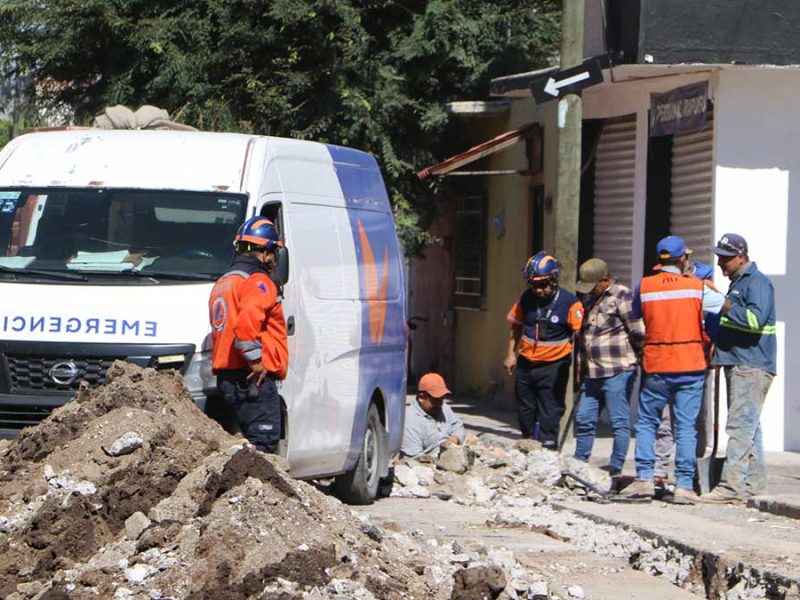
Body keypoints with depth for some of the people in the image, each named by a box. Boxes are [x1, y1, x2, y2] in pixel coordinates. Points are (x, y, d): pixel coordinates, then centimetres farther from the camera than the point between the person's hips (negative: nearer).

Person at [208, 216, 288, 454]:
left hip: (227, 378, 10)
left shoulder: (222, 283, 24)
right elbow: (246, 323, -25)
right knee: (264, 442, -11)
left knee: (253, 441, 14)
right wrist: (256, 360, -18)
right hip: (255, 380, -10)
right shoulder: (258, 282, -9)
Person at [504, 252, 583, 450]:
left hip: (553, 367, -6)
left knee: (549, 415, -5)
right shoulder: (526, 299, 1)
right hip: (526, 365, 6)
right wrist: (511, 354, 12)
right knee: (525, 412, 17)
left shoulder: (570, 303, -15)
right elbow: (516, 326, 14)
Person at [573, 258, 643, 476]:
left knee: (619, 421, -3)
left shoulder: (621, 297, -10)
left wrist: (634, 358, 1)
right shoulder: (589, 299, 16)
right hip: (592, 373, 9)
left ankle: (616, 467, 0)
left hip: (617, 371, -9)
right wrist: (583, 366, 22)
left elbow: (638, 332, -11)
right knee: (584, 419, 11)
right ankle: (579, 464, 20)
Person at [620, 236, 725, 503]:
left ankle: (644, 478, 3)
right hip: (690, 367, 0)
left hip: (656, 368, 0)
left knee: (646, 422, 12)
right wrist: (707, 283, 25)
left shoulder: (644, 286, -2)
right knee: (686, 427, 2)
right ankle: (684, 485, -2)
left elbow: (635, 314, 13)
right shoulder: (696, 286, -2)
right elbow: (724, 304, 10)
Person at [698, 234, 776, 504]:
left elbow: (755, 318, -26)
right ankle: (754, 481, 20)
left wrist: (726, 307, -19)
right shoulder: (738, 282, 20)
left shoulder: (757, 283, -12)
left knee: (740, 426, -14)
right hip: (739, 365, 11)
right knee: (748, 426, 14)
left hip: (751, 367, -11)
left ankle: (732, 486, -19)